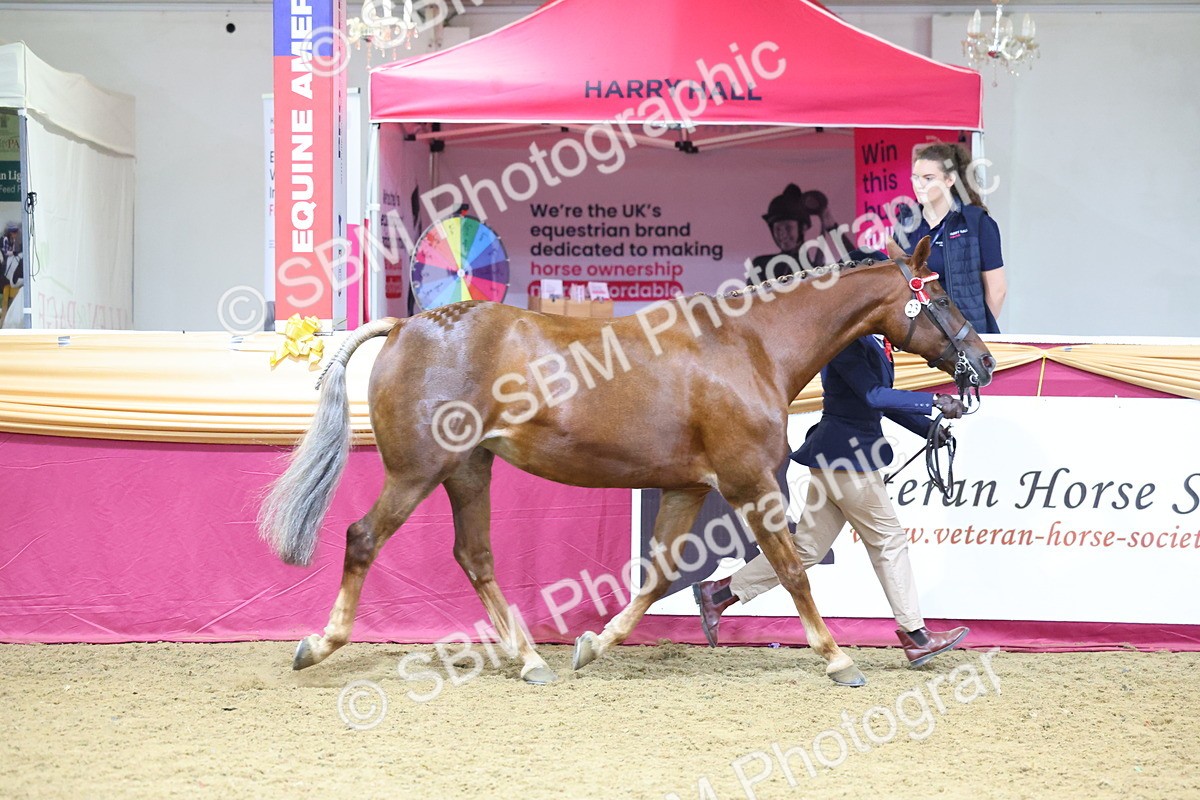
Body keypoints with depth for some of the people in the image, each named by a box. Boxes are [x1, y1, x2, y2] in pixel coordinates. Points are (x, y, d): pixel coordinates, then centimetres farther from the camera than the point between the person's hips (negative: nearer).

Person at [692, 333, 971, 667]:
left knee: (808, 547, 11)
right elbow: (873, 397, -26)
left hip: (835, 458, 10)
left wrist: (929, 429, 13)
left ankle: (718, 592, 14)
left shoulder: (870, 342, 15)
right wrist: (935, 402, -23)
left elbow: (883, 399, 22)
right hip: (848, 455, -10)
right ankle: (916, 636, 9)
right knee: (889, 540, 0)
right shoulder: (846, 342, -16)